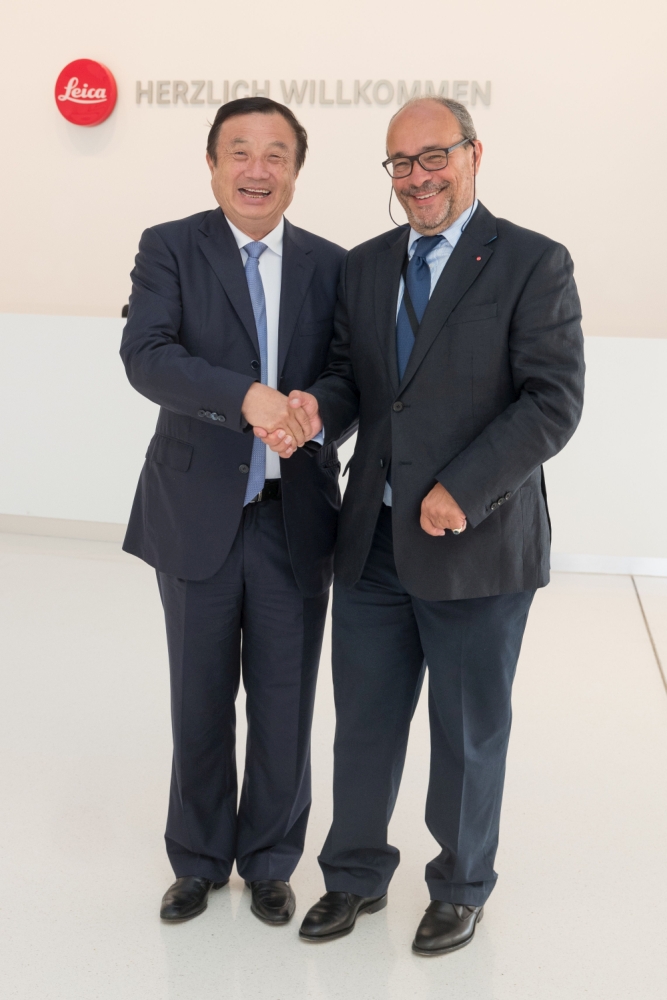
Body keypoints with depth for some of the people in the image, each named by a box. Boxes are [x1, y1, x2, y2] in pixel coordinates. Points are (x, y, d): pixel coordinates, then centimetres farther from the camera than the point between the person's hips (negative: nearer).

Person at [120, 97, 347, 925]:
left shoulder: (330, 265, 5)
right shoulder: (169, 249, -3)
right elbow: (145, 356, -18)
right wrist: (247, 396, -33)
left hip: (295, 517, 2)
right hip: (198, 514, -1)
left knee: (285, 704, 11)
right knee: (200, 702, 14)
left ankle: (269, 863, 34)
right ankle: (198, 862, 36)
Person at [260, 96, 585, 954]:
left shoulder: (532, 264, -7)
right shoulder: (364, 265, 9)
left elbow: (555, 400, -13)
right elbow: (351, 375, 12)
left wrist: (463, 492, -20)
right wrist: (318, 406, -12)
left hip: (476, 548, -4)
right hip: (374, 544, 5)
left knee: (468, 736, 13)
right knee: (363, 722, 15)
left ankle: (461, 888, 36)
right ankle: (355, 876, 37)